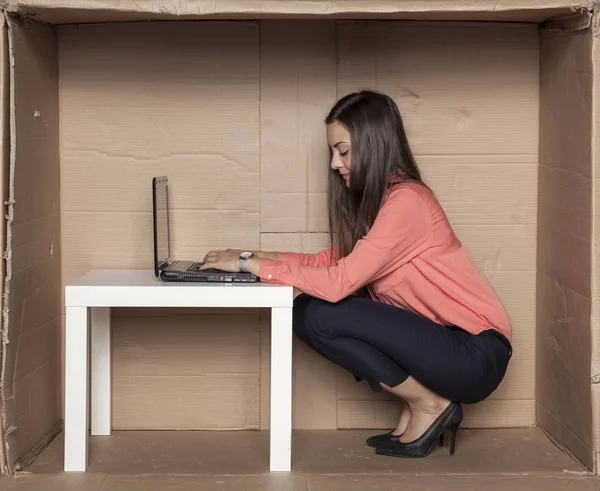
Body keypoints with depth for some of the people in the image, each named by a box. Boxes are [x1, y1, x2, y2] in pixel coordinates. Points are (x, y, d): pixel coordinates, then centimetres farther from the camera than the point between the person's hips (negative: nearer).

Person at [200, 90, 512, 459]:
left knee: (319, 316, -19)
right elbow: (334, 261, 9)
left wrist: (251, 264, -18)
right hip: (438, 339, 9)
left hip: (475, 355, -9)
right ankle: (417, 407, 4)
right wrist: (260, 257, 0)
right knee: (305, 311, -1)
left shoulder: (406, 201, -20)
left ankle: (429, 405, -4)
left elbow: (339, 282, -25)